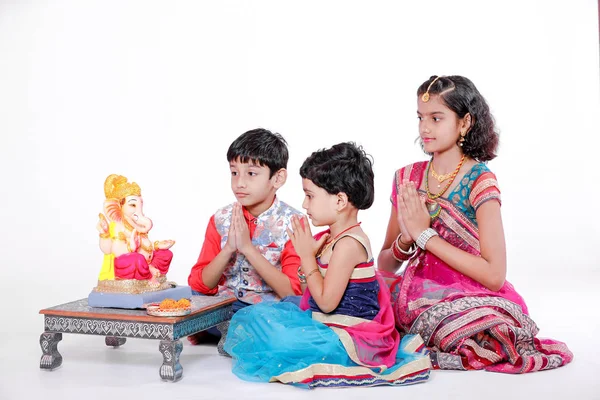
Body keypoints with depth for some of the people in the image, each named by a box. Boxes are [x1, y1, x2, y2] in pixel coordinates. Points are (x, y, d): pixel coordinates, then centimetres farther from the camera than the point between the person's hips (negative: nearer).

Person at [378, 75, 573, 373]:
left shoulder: (479, 181, -10)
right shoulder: (407, 178, 3)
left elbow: (494, 276, -18)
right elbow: (384, 265, 8)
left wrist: (424, 234, -17)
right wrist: (406, 240, -15)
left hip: (468, 302, -4)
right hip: (420, 299, 5)